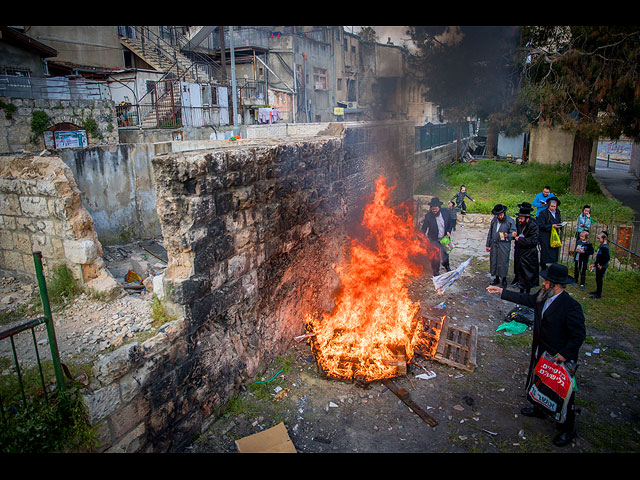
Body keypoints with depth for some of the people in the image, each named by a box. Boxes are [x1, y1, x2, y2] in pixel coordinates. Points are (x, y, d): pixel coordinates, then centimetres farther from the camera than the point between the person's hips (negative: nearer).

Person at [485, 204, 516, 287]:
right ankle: (497, 279, 25)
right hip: (494, 245, 5)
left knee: (503, 263, -1)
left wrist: (507, 236, -27)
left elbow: (513, 234, -5)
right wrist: (488, 244, 16)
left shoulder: (510, 221, -9)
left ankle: (504, 280, 15)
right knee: (494, 261, 10)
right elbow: (490, 232, 16)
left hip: (504, 245, -5)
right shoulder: (494, 220, 7)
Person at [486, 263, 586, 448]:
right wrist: (502, 292, 14)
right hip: (541, 352, 8)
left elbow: (579, 334, -23)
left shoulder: (571, 306, -28)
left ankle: (568, 429, 31)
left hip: (560, 358, -8)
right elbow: (526, 299, 13)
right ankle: (539, 409, 53)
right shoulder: (542, 296, -7)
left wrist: (565, 354, -24)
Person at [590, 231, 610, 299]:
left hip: (601, 267, -9)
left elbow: (607, 257, -28)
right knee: (598, 279, 20)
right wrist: (595, 263, 15)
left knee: (599, 279, -1)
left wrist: (601, 265, -20)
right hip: (598, 266, 9)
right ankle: (597, 291, 34)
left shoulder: (605, 247, -22)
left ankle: (598, 294, 8)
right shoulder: (601, 246, 8)